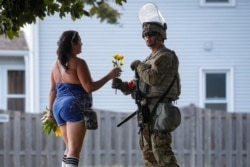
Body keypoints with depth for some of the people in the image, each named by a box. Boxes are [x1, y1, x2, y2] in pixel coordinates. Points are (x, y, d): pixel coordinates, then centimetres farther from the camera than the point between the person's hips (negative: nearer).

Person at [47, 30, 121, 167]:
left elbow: (52, 90, 15)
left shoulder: (56, 64, 12)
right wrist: (109, 76, -6)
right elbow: (89, 87, -14)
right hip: (75, 107, -8)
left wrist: (50, 110, 21)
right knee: (74, 149, -10)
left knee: (69, 148, 17)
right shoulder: (78, 63, -10)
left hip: (59, 106, 8)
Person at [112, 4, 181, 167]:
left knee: (161, 150, -16)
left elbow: (153, 78, -24)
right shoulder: (151, 59, 22)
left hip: (158, 110, -10)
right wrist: (122, 85, 2)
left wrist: (139, 66, -7)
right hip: (148, 110, 10)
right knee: (148, 151, 10)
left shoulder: (165, 56, -9)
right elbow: (138, 87, 20)